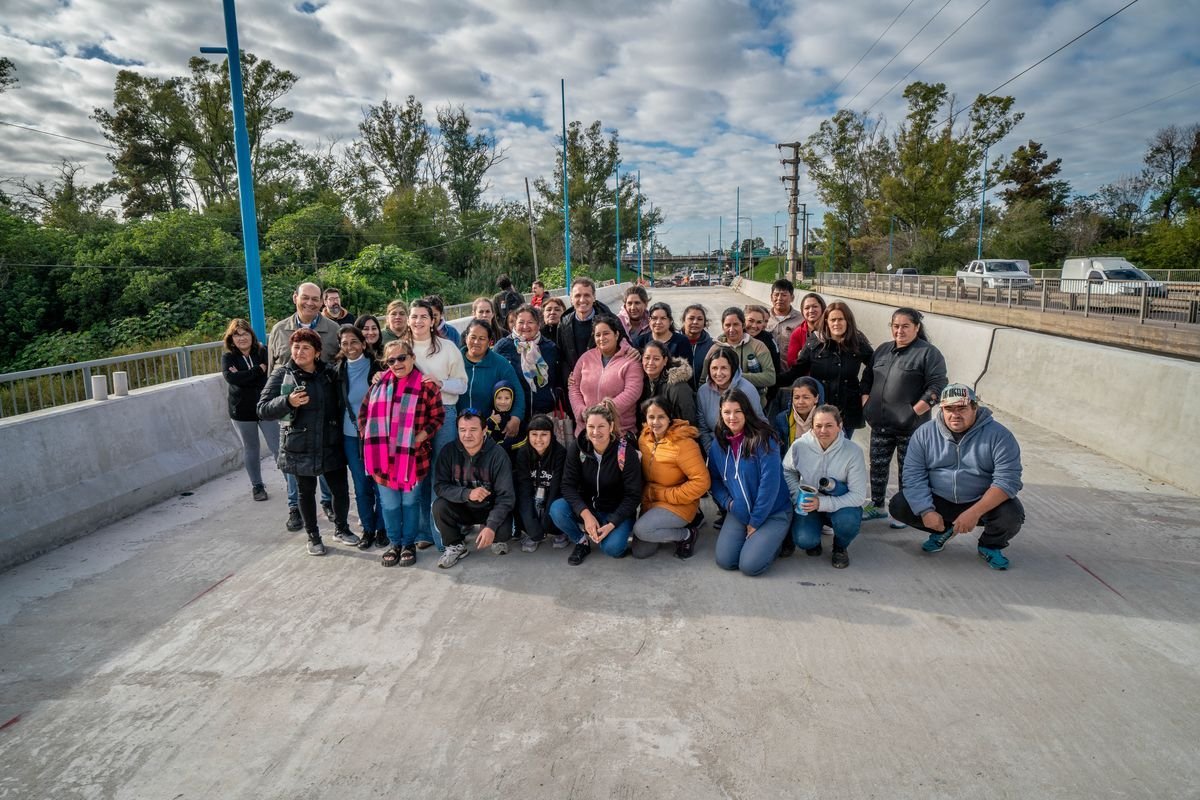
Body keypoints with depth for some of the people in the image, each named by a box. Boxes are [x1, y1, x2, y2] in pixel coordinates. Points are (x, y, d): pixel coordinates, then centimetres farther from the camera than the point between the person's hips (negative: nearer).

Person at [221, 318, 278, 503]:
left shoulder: (263, 352, -4)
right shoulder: (228, 357, -2)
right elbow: (231, 378, -21)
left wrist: (243, 376, -18)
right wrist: (259, 370, -21)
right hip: (242, 411, 1)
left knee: (277, 446, -2)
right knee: (250, 449, 14)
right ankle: (257, 486, 27)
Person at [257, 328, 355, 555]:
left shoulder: (328, 374, 3)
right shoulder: (282, 374, -6)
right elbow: (263, 409, -13)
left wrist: (340, 434, 7)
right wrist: (288, 402, -30)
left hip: (330, 445, 2)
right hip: (300, 448, -2)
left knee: (341, 489, 6)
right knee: (306, 492, 12)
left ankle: (341, 528, 32)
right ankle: (313, 536, 30)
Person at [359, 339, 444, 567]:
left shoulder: (426, 385, -7)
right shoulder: (379, 384, 6)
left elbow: (438, 416, -5)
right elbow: (364, 412, 13)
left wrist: (420, 436, -14)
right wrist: (369, 437, 2)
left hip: (413, 455, -3)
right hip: (383, 456, 3)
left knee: (410, 501, 10)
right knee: (389, 503, 11)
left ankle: (409, 543, 25)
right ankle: (394, 543, 27)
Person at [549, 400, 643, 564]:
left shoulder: (626, 451, -19)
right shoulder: (577, 447, -13)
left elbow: (633, 495, -16)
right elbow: (568, 485, -14)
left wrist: (611, 524, -25)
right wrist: (586, 515, -29)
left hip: (616, 512, -3)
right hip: (586, 506, 3)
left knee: (612, 547, -30)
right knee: (557, 509, -27)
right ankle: (582, 542, 1)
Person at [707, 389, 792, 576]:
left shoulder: (763, 439, -17)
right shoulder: (718, 443, 0)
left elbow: (770, 483, -19)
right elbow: (715, 479, 11)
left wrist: (755, 521, -15)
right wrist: (727, 502, -8)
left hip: (772, 512, -5)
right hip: (738, 513, 5)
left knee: (749, 566, -17)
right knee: (724, 561, -9)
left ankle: (773, 538, 13)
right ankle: (752, 537, 19)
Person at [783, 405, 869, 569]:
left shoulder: (853, 451, -20)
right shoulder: (800, 446, -15)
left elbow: (858, 496, -20)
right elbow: (787, 472, 4)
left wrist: (822, 503, -30)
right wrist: (798, 494, -13)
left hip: (839, 506, 0)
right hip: (808, 505, 1)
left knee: (847, 521, -35)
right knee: (804, 541, -26)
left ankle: (840, 548, 2)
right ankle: (813, 540, 14)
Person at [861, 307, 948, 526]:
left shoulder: (928, 353, -8)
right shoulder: (882, 350, 12)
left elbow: (937, 387, -14)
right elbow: (867, 379, 20)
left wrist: (914, 412, -18)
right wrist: (866, 403, 7)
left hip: (909, 426, -6)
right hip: (880, 424, 6)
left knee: (907, 470, 7)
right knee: (878, 465, 15)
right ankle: (876, 505, 30)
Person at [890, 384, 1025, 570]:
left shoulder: (998, 435, -14)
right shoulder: (925, 433, -6)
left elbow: (1007, 480, -21)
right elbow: (913, 475, -9)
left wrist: (974, 513, -32)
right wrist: (926, 511, -23)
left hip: (983, 502, -2)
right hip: (939, 500, 2)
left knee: (1011, 516, -30)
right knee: (898, 506, -18)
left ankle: (990, 545, 8)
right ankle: (943, 531, 14)